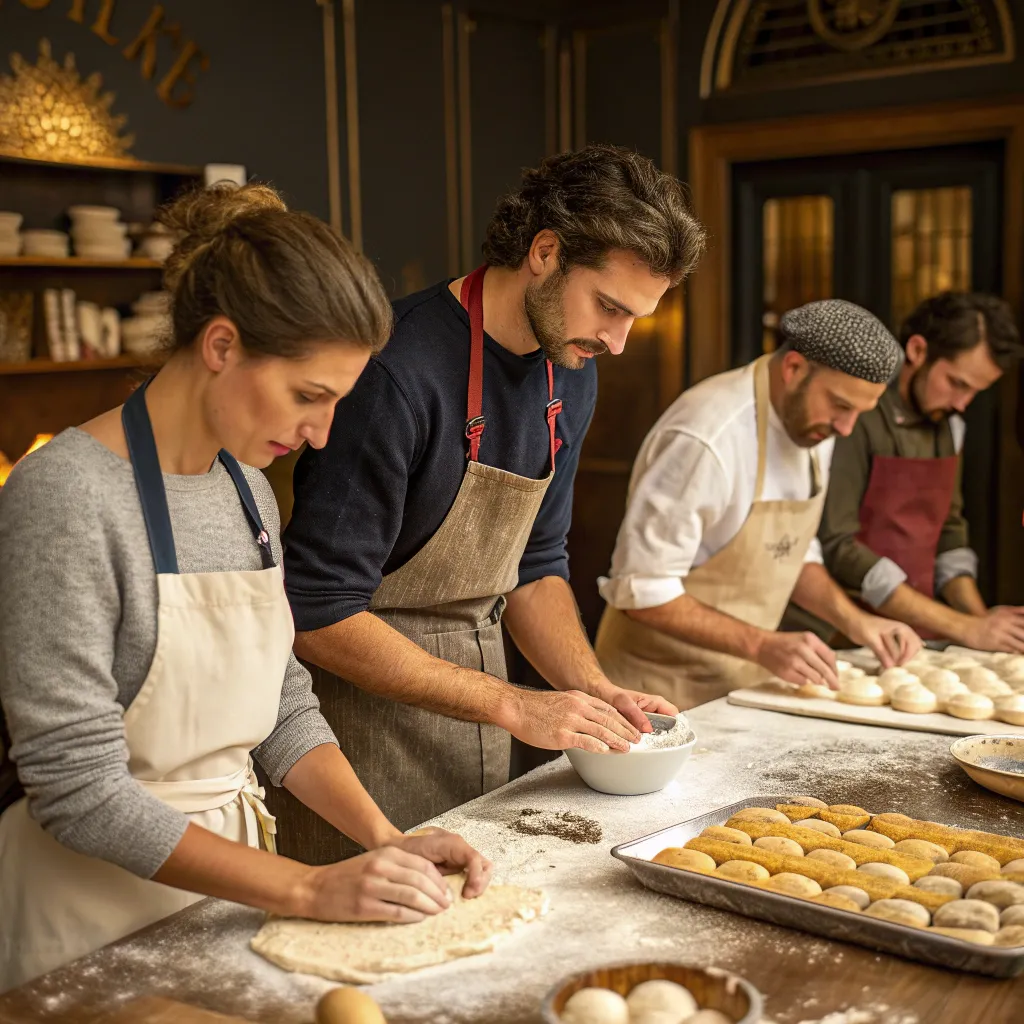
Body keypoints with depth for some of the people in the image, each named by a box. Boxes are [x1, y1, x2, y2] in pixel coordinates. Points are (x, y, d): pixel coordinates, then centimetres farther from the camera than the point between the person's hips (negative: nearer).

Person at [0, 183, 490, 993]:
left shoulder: (248, 488, 2)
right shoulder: (66, 496, -21)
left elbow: (285, 708, 7)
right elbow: (81, 791, -22)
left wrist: (387, 840, -7)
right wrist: (308, 889, -22)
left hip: (227, 875, 7)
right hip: (106, 913, -7)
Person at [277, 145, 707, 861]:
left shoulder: (572, 374, 1)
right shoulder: (399, 371, -26)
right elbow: (319, 614, -25)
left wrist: (595, 691, -4)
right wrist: (512, 705, -23)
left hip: (469, 689, 7)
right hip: (365, 698, -7)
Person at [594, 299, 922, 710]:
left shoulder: (813, 425, 0)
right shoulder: (705, 439, -27)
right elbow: (641, 590, -25)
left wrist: (853, 620, -2)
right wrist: (762, 645, -27)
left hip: (744, 677, 7)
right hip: (669, 687, -7)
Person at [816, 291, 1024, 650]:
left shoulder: (948, 425, 9)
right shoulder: (855, 416, -14)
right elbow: (837, 547, -19)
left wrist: (980, 618, 0)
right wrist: (965, 628, -17)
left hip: (918, 631, 6)